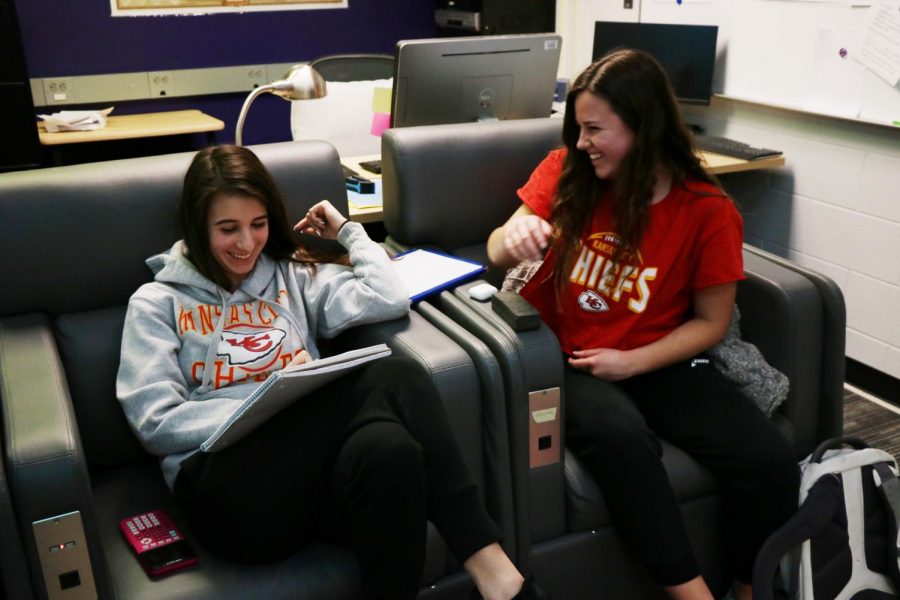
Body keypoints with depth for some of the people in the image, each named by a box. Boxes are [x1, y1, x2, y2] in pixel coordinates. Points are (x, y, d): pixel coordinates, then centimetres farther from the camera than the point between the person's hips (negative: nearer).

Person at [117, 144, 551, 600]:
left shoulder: (292, 275, 21)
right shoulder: (157, 303, 12)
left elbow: (390, 300, 5)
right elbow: (155, 424, 0)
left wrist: (347, 231, 16)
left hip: (314, 457, 3)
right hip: (225, 481, -3)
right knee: (390, 380, -30)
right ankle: (482, 558, -26)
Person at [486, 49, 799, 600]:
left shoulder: (708, 210, -8)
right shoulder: (564, 171, -3)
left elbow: (711, 322, -1)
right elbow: (498, 251, -3)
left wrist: (631, 362, -14)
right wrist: (513, 239, -29)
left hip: (656, 363, 1)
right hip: (565, 360, 0)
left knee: (771, 460, -19)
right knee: (621, 436, -35)